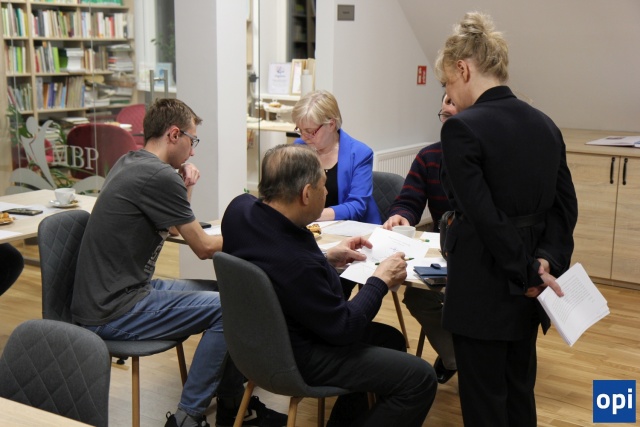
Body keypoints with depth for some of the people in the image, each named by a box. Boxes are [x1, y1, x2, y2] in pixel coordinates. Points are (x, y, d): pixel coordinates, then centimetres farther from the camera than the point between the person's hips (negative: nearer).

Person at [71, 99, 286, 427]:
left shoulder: (130, 163, 12)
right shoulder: (159, 175, -19)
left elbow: (173, 226, 22)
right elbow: (204, 248, -11)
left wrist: (186, 189, 7)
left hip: (110, 294, 10)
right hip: (112, 313, -10)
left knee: (225, 291, 10)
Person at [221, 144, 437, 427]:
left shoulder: (240, 207, -11)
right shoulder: (297, 265, -36)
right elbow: (343, 328, -21)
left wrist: (326, 258, 5)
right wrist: (381, 280, -8)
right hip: (295, 359, -9)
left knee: (391, 339, 22)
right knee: (420, 379, -9)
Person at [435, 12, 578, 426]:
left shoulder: (462, 128, -18)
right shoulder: (544, 124, 5)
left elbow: (484, 216, -22)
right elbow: (565, 205, 4)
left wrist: (527, 271, -14)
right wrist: (546, 261, -6)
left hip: (483, 289, -7)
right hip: (526, 290, 8)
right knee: (520, 393, 21)